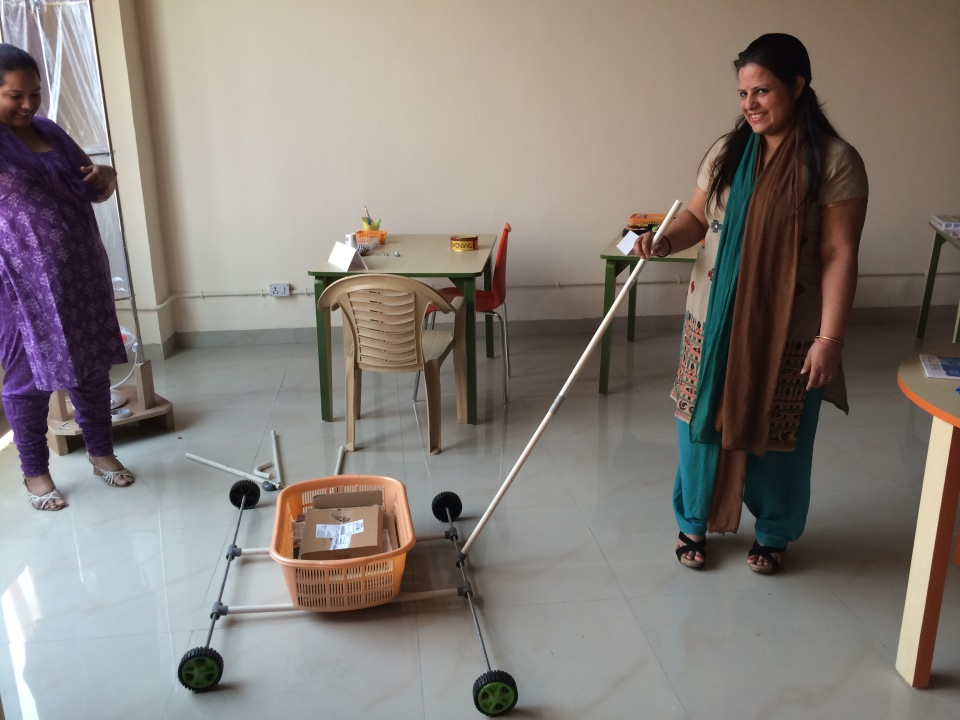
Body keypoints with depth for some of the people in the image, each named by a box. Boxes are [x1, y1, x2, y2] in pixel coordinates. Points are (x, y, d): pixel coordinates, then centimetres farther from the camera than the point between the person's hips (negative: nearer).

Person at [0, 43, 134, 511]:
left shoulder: (50, 132, 10)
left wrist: (105, 176, -4)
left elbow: (89, 190, 17)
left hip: (81, 273, 6)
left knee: (93, 365, 13)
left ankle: (101, 452, 29)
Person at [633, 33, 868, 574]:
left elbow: (839, 256, -13)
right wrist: (662, 242, -12)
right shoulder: (727, 151, 3)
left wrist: (830, 338, -17)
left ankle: (774, 533, 36)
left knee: (778, 437, 11)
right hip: (713, 322, 4)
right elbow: (698, 218, 10)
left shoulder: (835, 161, -10)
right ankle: (695, 522, 34)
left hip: (787, 332, -3)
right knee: (703, 424, 12)